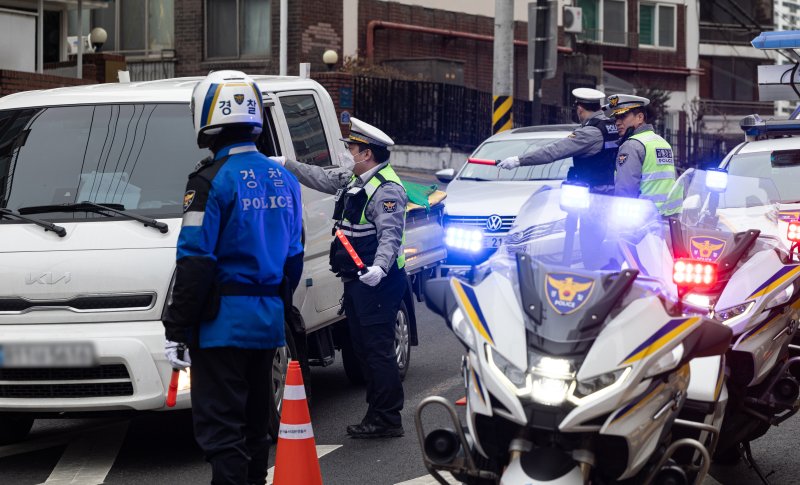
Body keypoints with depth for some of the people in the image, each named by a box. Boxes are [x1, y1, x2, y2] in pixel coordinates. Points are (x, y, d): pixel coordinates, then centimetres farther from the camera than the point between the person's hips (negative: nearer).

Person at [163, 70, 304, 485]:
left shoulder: (212, 181, -14)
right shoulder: (282, 178, 10)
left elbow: (195, 263, -17)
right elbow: (294, 257, 16)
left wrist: (176, 331, -14)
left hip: (222, 323, -7)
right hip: (269, 319, 7)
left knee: (219, 426, -4)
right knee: (254, 419, 17)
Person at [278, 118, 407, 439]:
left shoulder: (387, 189, -16)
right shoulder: (353, 180, 15)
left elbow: (391, 235, -25)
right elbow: (321, 178, 31)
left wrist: (379, 268, -39)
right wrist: (286, 164, 29)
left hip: (377, 282, -11)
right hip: (356, 280, 11)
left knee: (378, 350, -9)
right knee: (363, 349, 14)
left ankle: (388, 419, -5)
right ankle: (377, 413, 21)